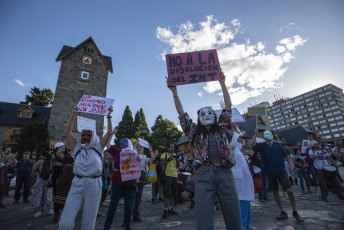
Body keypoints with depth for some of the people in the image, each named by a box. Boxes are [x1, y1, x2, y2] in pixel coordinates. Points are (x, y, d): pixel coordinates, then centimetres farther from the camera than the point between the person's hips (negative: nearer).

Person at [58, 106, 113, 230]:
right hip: (77, 184, 1)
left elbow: (109, 132, 4)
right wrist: (73, 115, 6)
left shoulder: (98, 148, 11)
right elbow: (67, 131, 9)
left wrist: (109, 115, 1)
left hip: (94, 184, -1)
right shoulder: (77, 148, 14)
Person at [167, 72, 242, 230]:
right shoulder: (195, 132, 16)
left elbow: (228, 107, 15)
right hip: (204, 174, -1)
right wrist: (174, 92, 8)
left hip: (225, 173, 2)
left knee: (233, 216, 7)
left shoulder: (222, 130, 18)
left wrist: (222, 84, 16)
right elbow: (181, 114, 12)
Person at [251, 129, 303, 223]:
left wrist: (290, 165, 0)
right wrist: (256, 133, -16)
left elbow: (286, 154, 8)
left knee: (289, 190, -7)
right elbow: (252, 143, -14)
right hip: (270, 172, 0)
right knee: (275, 192, 6)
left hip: (281, 171, 0)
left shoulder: (277, 144, 7)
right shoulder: (262, 145, 2)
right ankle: (283, 213, 20)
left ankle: (295, 212, 12)